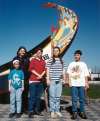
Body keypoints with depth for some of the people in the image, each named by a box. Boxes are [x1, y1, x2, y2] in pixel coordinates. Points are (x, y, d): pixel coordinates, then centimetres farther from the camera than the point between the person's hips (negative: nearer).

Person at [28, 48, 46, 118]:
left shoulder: (43, 61, 16)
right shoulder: (33, 60, 5)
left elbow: (45, 70, 7)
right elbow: (31, 69, -6)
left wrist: (41, 75, -10)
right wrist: (38, 75, -12)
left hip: (40, 81, 5)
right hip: (33, 80, -4)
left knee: (38, 96, 7)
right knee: (32, 96, -6)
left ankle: (37, 110, 15)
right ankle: (31, 111, -5)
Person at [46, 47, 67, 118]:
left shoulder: (62, 61, 11)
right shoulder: (50, 61, 1)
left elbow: (63, 71, 13)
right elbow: (48, 70, -1)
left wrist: (65, 79, 9)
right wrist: (48, 79, -8)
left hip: (59, 81, 3)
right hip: (52, 80, -3)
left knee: (58, 96, 9)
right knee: (52, 96, 0)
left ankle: (57, 111, 19)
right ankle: (52, 111, 8)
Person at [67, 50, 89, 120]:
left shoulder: (83, 64, 10)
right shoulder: (71, 64, 11)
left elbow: (86, 75, 7)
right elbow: (69, 74, 8)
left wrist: (86, 83, 1)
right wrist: (69, 82, -2)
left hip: (82, 84, 0)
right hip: (74, 84, 0)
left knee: (82, 99, 4)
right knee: (74, 99, 0)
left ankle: (82, 112, 14)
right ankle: (74, 112, 7)